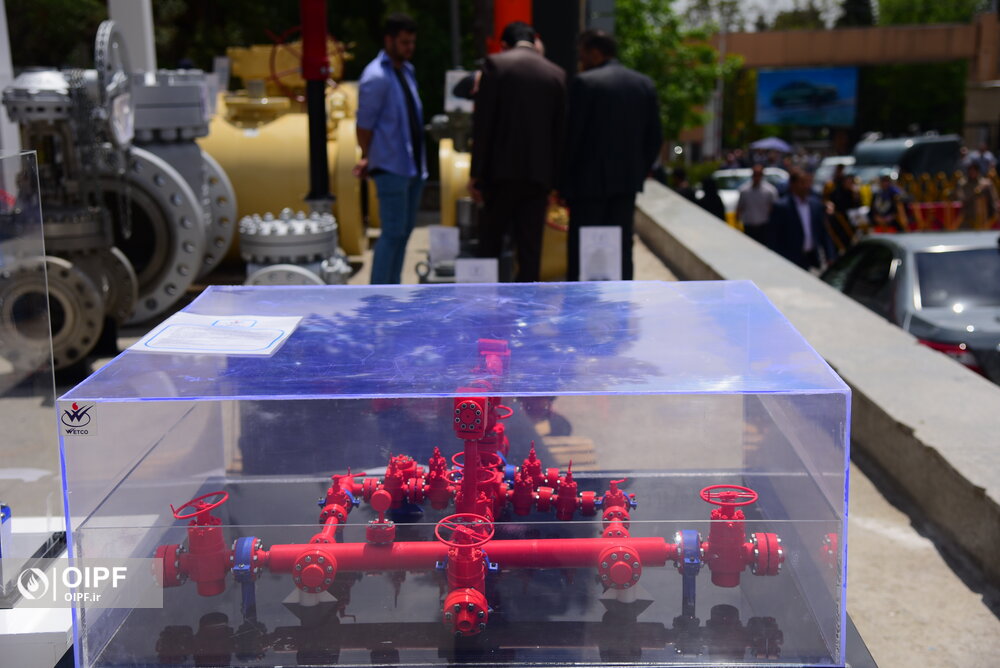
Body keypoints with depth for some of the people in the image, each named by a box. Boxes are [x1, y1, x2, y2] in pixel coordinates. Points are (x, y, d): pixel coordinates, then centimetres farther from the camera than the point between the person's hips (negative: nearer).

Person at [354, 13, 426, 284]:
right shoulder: (376, 77, -12)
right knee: (393, 232, -8)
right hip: (391, 168, -8)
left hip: (413, 165, 8)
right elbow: (364, 125, -11)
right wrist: (368, 158, -7)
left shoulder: (407, 70, 14)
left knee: (405, 230, 12)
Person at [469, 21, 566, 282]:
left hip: (502, 170, -2)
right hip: (539, 173, 2)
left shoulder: (495, 64, -1)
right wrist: (554, 178, 12)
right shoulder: (556, 74, 8)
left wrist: (476, 173, -4)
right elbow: (560, 130, 8)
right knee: (531, 246, 5)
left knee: (490, 240, 10)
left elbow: (482, 123, -6)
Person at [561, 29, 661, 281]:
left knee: (582, 251, 0)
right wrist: (639, 173, 16)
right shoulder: (645, 84, 8)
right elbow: (654, 138, 9)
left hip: (590, 182, -5)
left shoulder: (584, 83, -9)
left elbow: (572, 135, -10)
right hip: (627, 183, 5)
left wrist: (563, 183, -2)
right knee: (622, 249, 9)